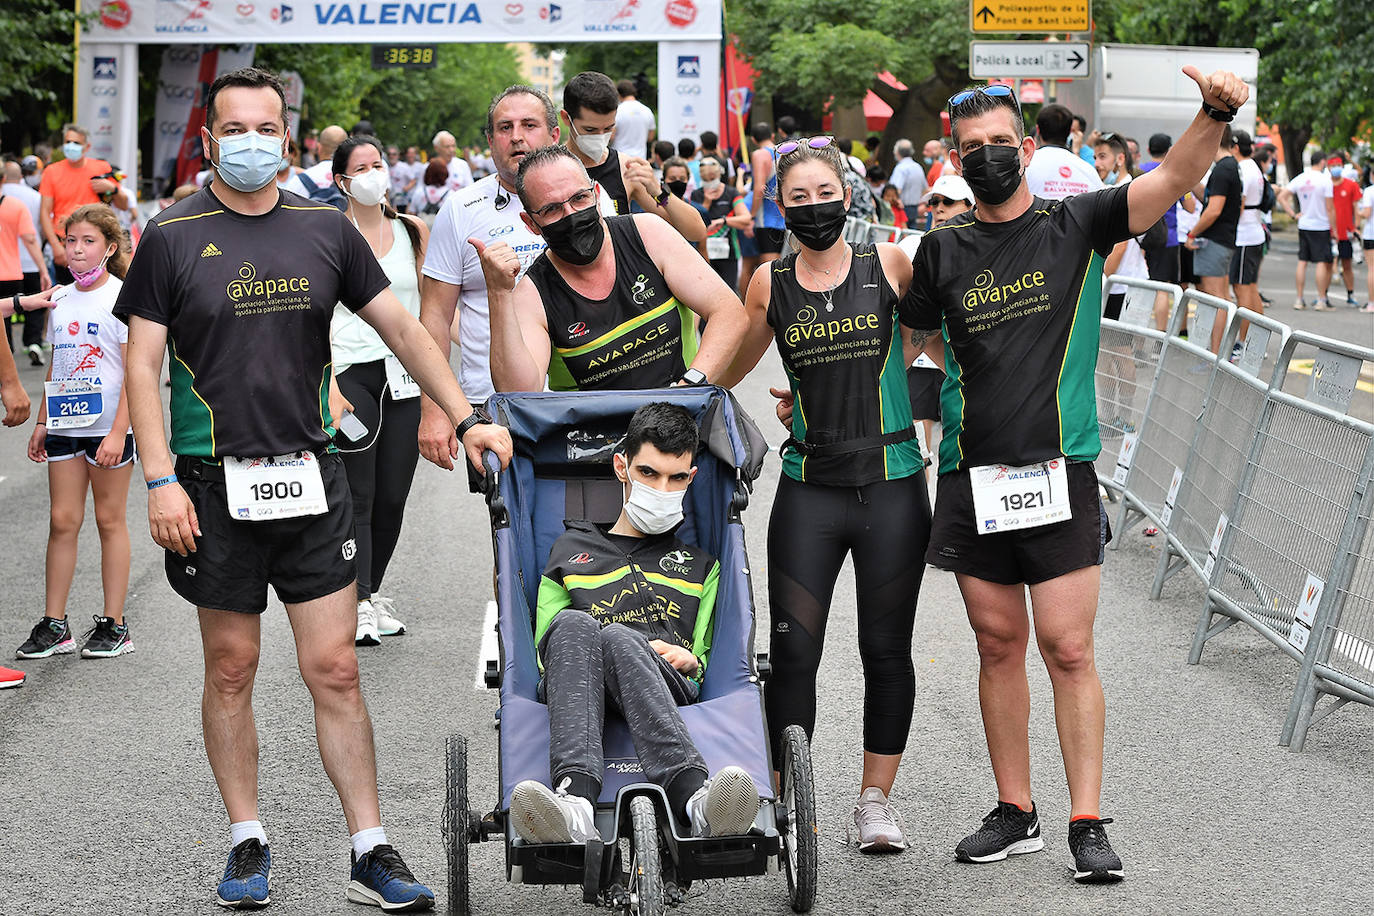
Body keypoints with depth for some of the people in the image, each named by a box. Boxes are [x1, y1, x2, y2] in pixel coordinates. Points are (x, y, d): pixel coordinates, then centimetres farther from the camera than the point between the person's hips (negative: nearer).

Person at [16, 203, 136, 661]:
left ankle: (114, 625, 9)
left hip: (109, 427, -5)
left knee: (109, 520, 2)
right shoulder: (60, 301, 10)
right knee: (62, 520, 4)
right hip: (65, 426, 5)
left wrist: (118, 433, -18)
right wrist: (42, 423, 15)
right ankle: (54, 624, 9)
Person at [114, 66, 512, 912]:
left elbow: (400, 326, 10)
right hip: (215, 486, -1)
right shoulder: (174, 236, -1)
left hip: (312, 477, 2)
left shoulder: (325, 229, 6)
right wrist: (160, 479, -11)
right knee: (232, 668, 7)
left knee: (335, 669, 0)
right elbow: (143, 363, -2)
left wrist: (467, 417, 2)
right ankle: (248, 843, 20)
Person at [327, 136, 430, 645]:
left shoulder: (414, 231, 11)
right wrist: (328, 386, -14)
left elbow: (432, 304, 17)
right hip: (351, 373, -4)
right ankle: (359, 606, -9)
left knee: (393, 496, 5)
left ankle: (373, 593, 19)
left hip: (405, 375, 4)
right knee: (357, 495, -8)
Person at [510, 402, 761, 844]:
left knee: (619, 637, -38)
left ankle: (700, 803, -65)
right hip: (573, 690, 0)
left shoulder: (701, 563, 33)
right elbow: (542, 652, 24)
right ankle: (575, 800, -60)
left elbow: (706, 655, 29)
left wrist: (690, 661, 6)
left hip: (672, 688, 0)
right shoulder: (571, 551, 30)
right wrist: (585, 654, 2)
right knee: (574, 624, -37)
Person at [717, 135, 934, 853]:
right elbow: (728, 370, 13)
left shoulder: (888, 264, -1)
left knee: (886, 649, 6)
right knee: (793, 649, -3)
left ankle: (876, 797, 20)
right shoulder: (770, 283, 3)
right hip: (809, 487, 1)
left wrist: (868, 380, 4)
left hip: (891, 480, 0)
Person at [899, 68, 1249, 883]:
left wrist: (1215, 116, -32)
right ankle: (1016, 814, 20)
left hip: (1060, 476, -3)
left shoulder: (1075, 226, 0)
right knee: (999, 647, 10)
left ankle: (1088, 823, 0)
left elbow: (1172, 182, -14)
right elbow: (909, 342, 20)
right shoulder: (944, 251, 9)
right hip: (974, 479, 3)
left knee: (1069, 651, -5)